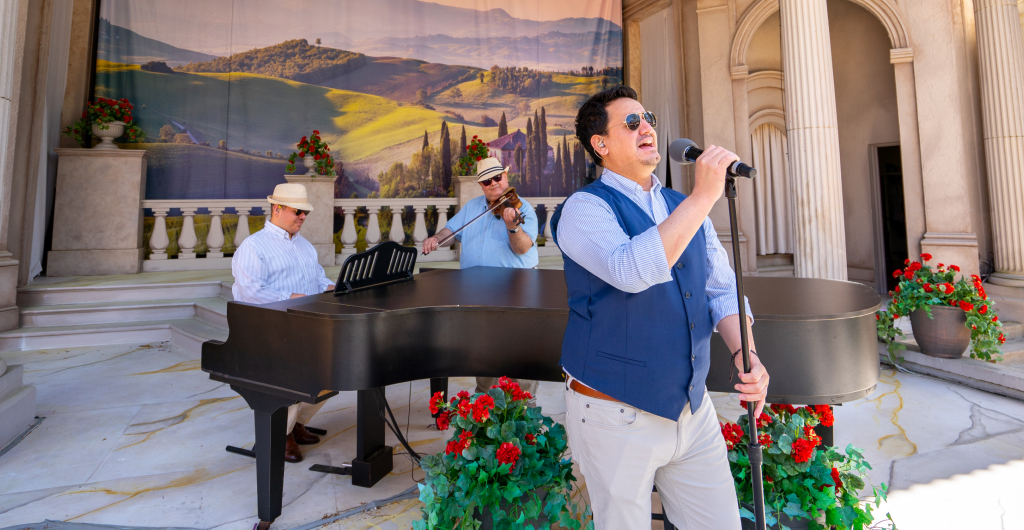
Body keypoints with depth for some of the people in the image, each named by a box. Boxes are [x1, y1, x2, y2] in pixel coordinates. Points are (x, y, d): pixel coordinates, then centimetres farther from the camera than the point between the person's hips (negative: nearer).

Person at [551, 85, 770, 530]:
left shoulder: (684, 208, 9)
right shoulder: (584, 208, -12)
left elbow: (722, 289, 8)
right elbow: (632, 271, -31)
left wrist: (745, 354, -9)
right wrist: (704, 195, -26)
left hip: (693, 408, 6)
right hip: (616, 414, -6)